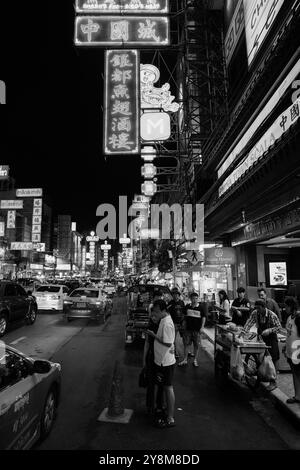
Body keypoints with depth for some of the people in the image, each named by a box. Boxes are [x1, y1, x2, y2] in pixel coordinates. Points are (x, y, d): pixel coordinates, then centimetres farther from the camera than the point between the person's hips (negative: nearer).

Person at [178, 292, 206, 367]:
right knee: (185, 344, 5)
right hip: (188, 329, 2)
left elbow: (204, 317, 2)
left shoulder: (200, 308, -5)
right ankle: (185, 360, 17)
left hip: (197, 330, -2)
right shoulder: (187, 307, 3)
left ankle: (195, 360, 20)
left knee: (196, 345, 6)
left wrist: (202, 327, -5)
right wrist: (184, 326, 9)